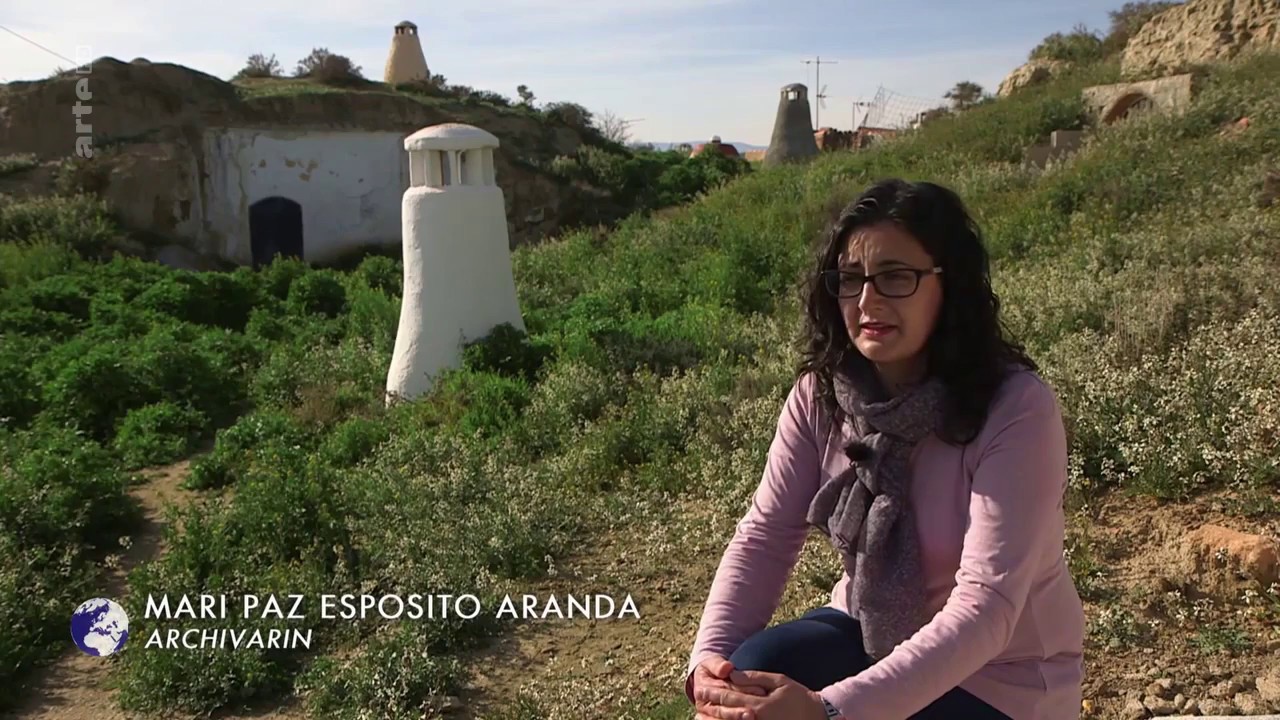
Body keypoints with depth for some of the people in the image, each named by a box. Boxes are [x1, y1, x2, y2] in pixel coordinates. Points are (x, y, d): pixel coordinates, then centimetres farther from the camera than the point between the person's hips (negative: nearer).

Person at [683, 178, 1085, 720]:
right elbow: (765, 536, -10)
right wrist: (710, 658, -27)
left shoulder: (1017, 409, -24)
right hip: (870, 635, 4)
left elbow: (985, 605, -30)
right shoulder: (820, 393, -9)